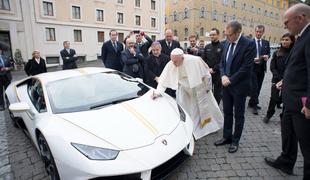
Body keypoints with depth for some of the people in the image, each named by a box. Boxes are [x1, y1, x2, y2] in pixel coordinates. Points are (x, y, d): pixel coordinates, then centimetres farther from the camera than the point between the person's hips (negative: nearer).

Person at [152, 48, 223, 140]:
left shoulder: (195, 60, -32)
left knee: (206, 106, 18)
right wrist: (158, 92, -34)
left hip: (199, 87, -1)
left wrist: (207, 87, -7)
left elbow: (206, 74, -17)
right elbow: (164, 80, -21)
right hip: (184, 90, 2)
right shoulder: (170, 65, -26)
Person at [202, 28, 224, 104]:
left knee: (217, 93, 8)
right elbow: (204, 59, 8)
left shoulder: (222, 47, -6)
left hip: (218, 74, -4)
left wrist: (213, 69, -15)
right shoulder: (207, 47, 10)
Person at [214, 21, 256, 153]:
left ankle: (235, 141, 23)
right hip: (226, 84, 6)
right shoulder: (227, 43, 6)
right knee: (227, 112, 14)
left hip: (239, 86, -6)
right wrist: (223, 76, -6)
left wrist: (231, 80, -15)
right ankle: (227, 137, 30)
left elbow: (246, 67, -18)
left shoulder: (249, 44, -13)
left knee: (238, 115, 8)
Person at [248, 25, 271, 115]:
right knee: (254, 87, -7)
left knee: (258, 87, 9)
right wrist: (252, 59, -22)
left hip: (262, 67, 5)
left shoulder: (266, 42, 11)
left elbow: (268, 53, 12)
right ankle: (254, 105, 3)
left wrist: (267, 56, -10)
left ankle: (251, 103, 22)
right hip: (253, 67, -5)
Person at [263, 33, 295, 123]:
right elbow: (272, 67, 0)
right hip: (276, 80, 1)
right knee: (274, 98, -1)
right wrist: (279, 78, -11)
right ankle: (268, 115, 18)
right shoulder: (277, 53, 4)